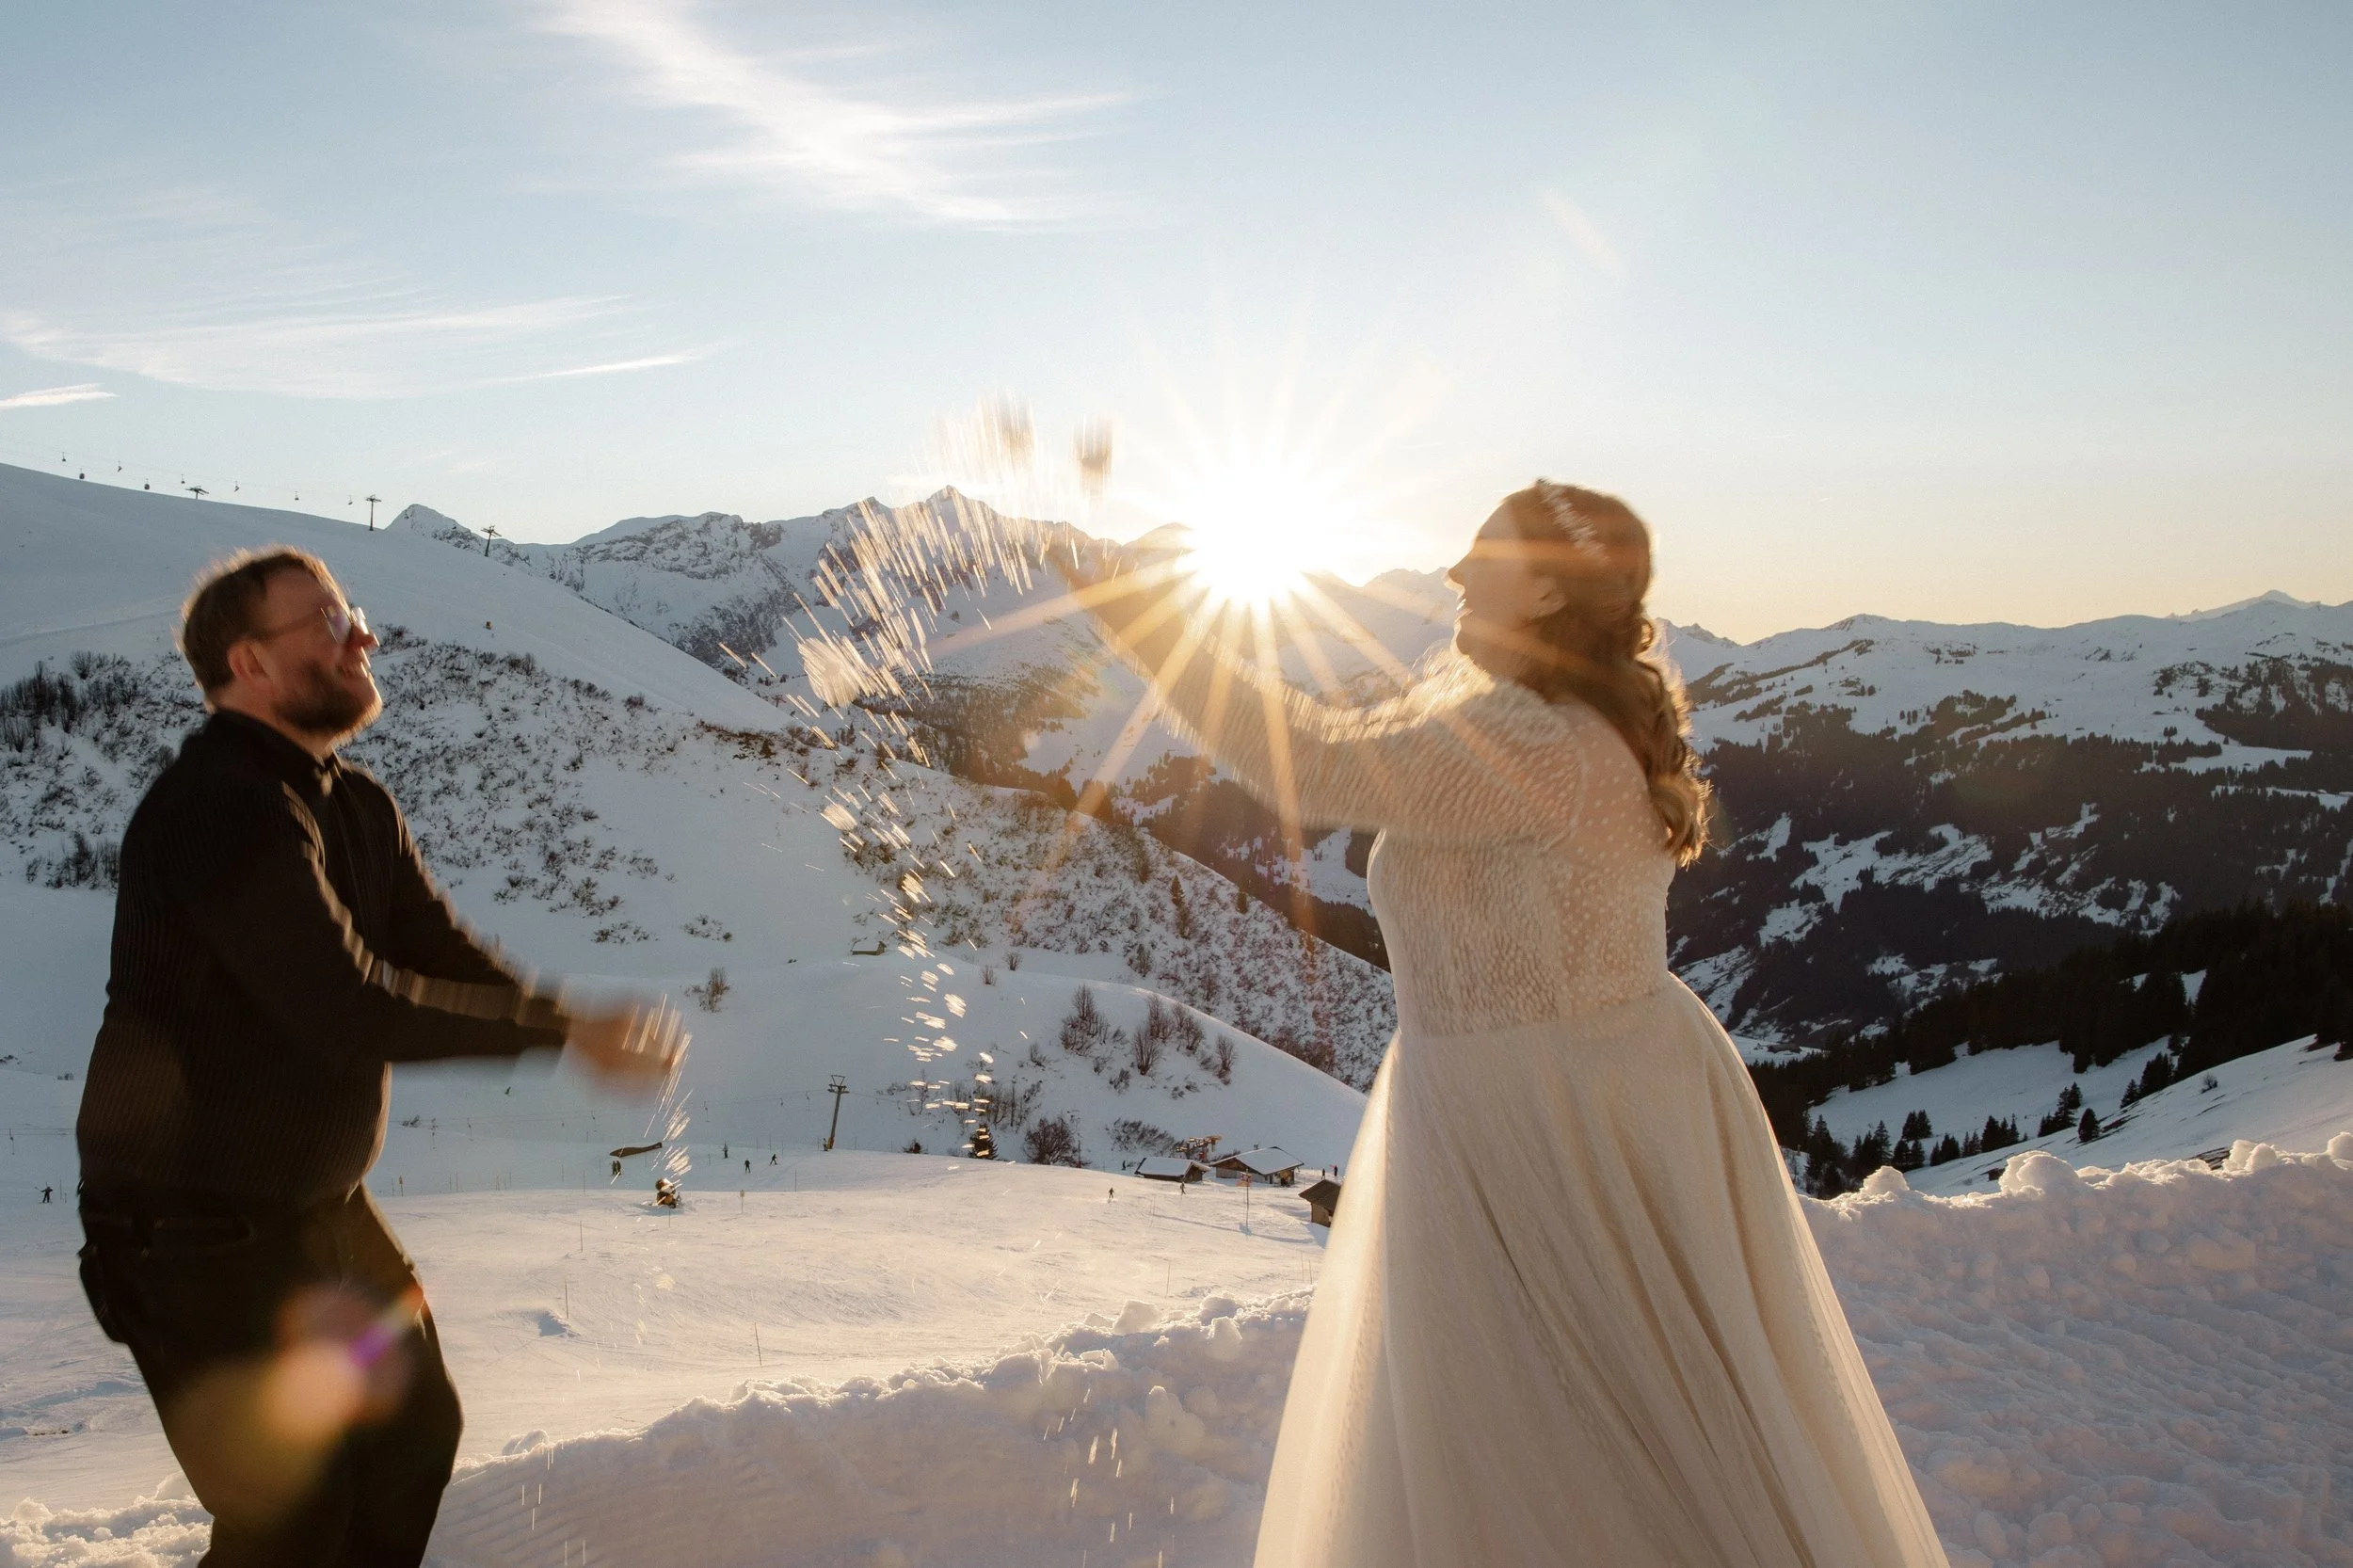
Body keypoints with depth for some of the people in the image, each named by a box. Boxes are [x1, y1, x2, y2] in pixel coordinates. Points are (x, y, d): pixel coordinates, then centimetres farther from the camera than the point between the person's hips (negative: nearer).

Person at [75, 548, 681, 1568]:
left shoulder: (359, 810, 6)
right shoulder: (222, 812, -25)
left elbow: (444, 957, 1)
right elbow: (352, 1009, -30)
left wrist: (574, 1025, -17)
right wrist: (560, 1027, -25)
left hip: (320, 1207, 10)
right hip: (196, 1239, -9)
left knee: (415, 1426, 21)